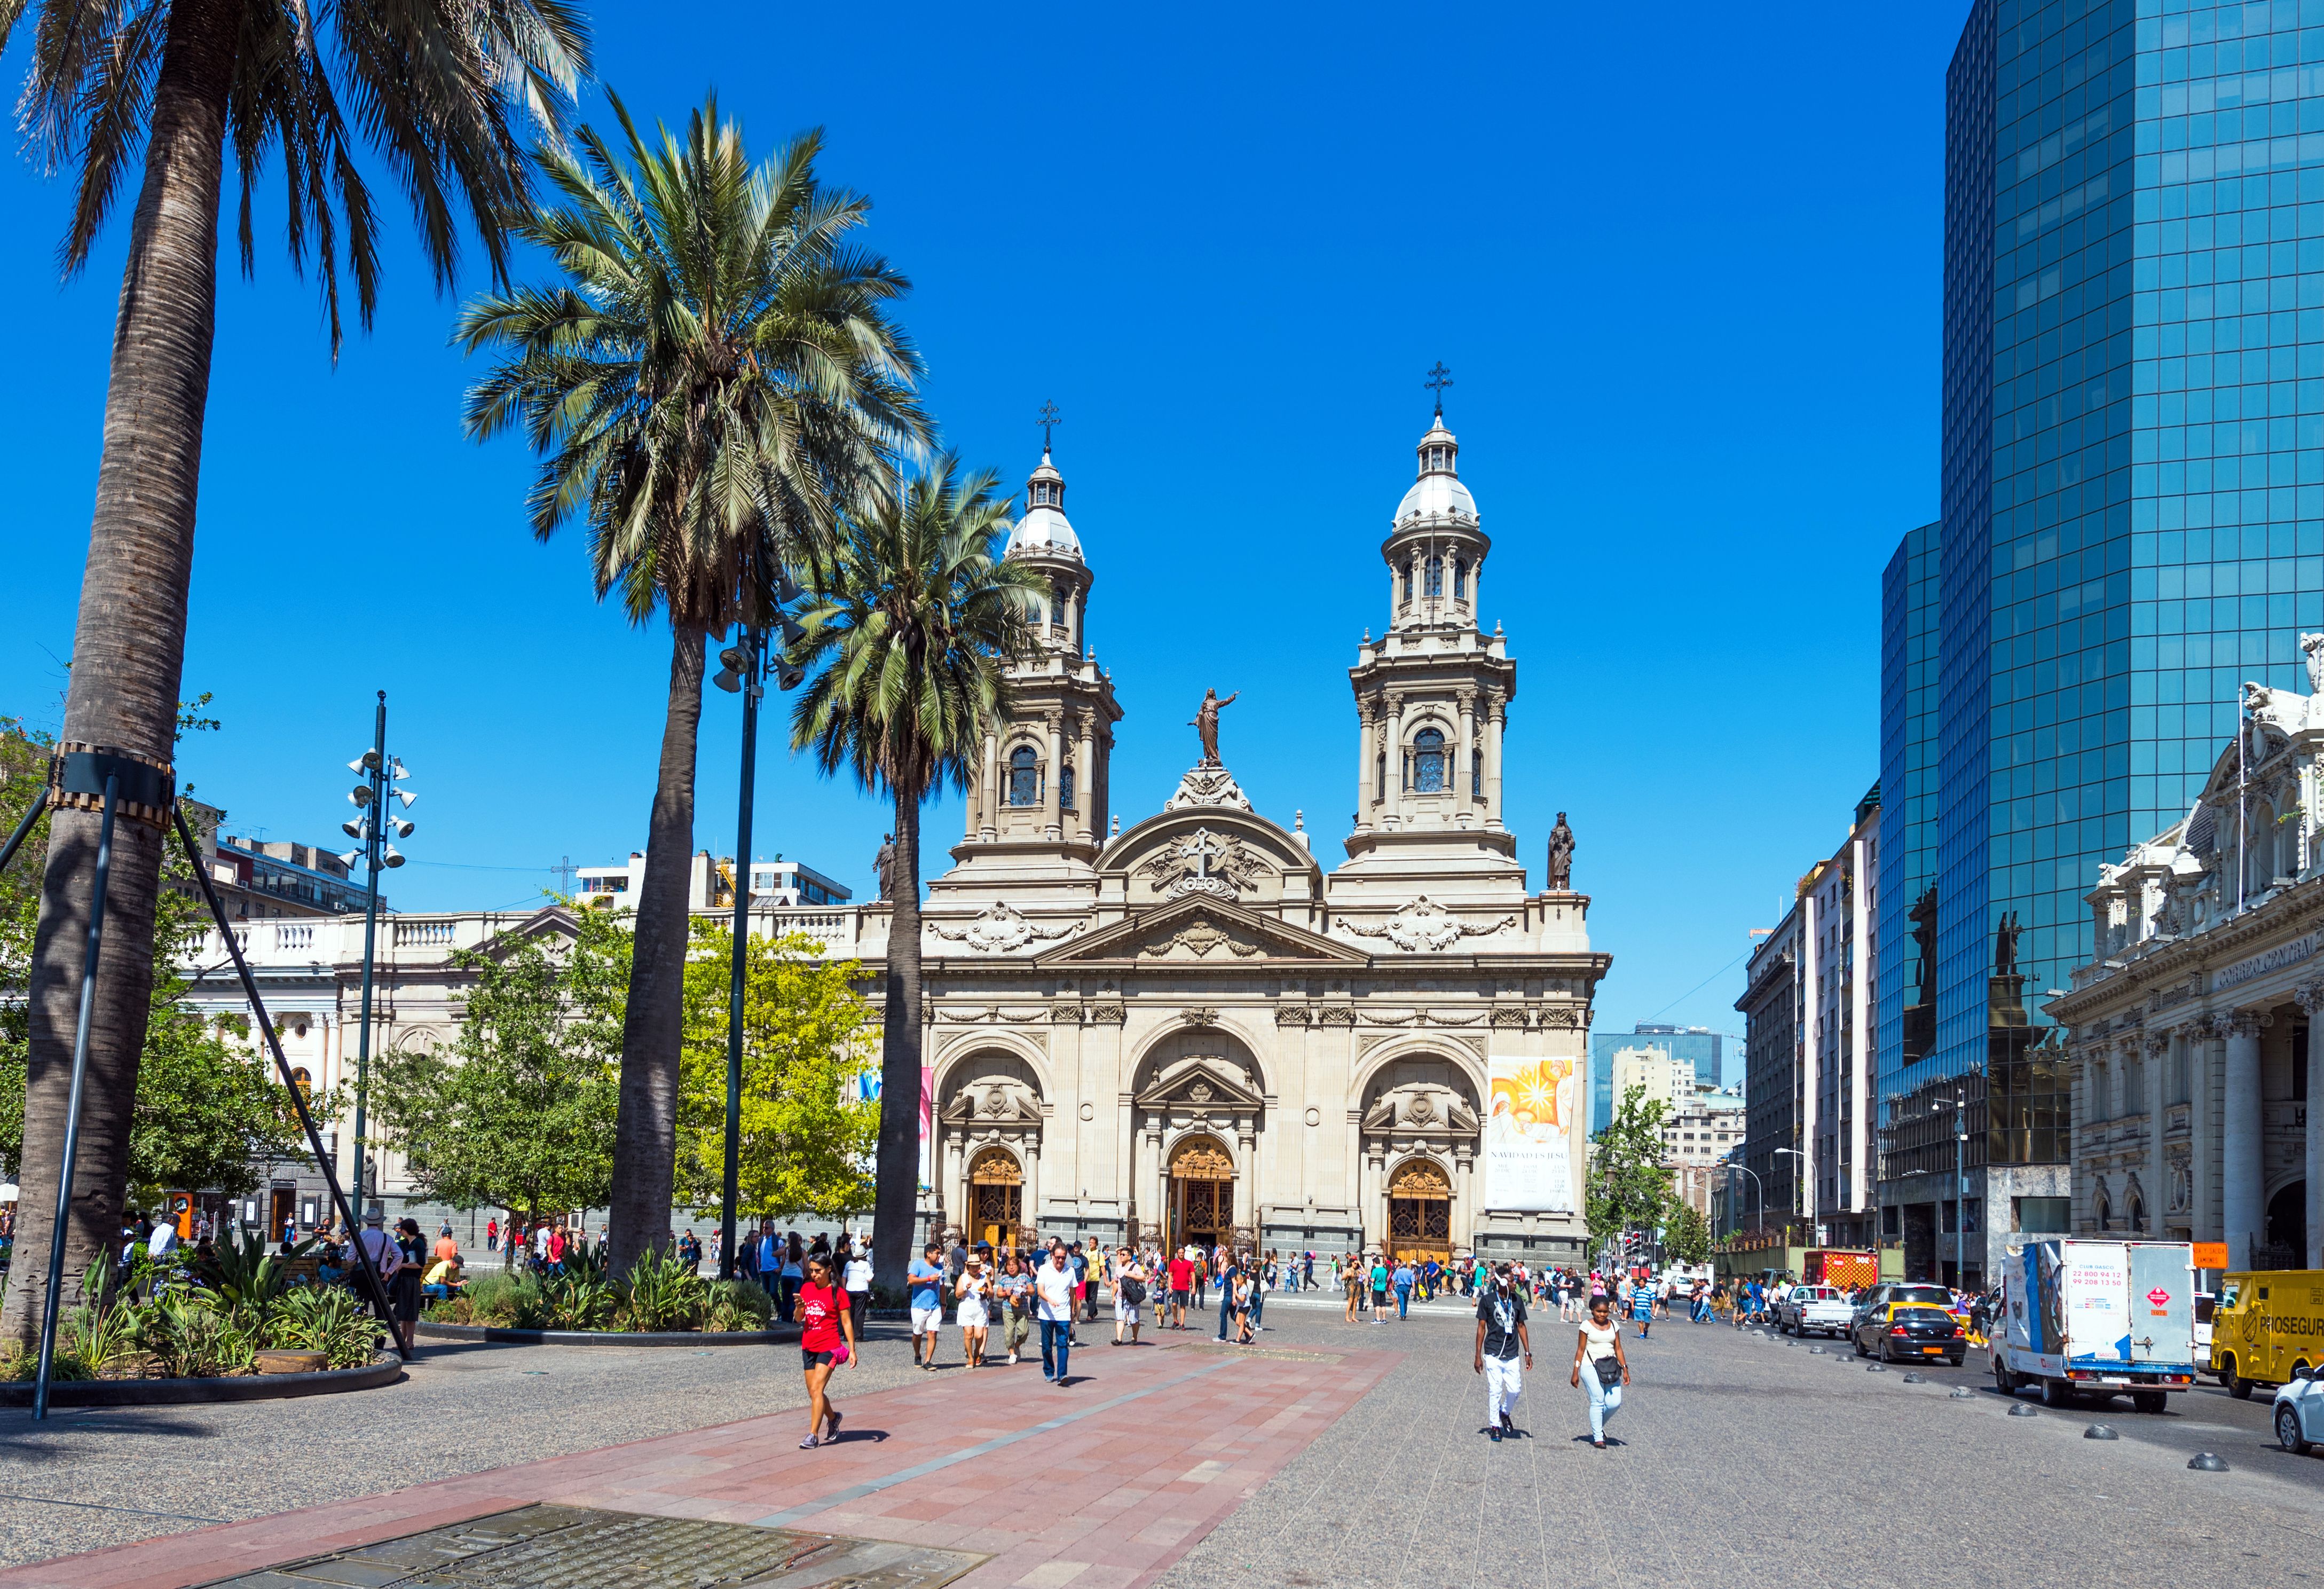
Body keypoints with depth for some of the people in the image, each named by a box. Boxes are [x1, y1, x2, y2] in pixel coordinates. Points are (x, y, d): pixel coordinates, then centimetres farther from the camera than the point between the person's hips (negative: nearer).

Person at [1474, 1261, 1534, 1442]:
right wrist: (1478, 1356, -1)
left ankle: (1505, 1413, 28)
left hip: (1513, 1355, 3)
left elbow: (1521, 1326, 13)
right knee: (1495, 1391, -2)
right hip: (1493, 1354, -3)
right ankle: (1495, 1426, 13)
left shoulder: (1517, 1300, 4)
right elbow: (1482, 1327, -1)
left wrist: (1528, 1353, 12)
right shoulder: (1487, 1300, -6)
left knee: (1515, 1389, -1)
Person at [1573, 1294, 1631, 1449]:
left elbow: (1618, 1349, 13)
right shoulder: (1587, 1325, -1)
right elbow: (1580, 1350, 0)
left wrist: (1625, 1369, 5)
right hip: (1591, 1366, -4)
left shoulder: (1613, 1325, 11)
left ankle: (1598, 1426, 21)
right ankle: (1598, 1437, 2)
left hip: (1610, 1368, 4)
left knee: (1615, 1403, -5)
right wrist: (1575, 1372, -3)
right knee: (1598, 1401, -8)